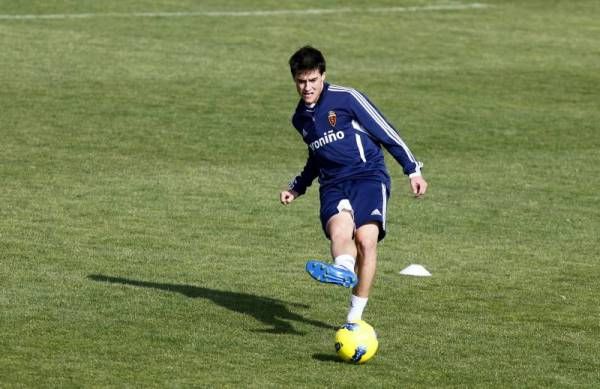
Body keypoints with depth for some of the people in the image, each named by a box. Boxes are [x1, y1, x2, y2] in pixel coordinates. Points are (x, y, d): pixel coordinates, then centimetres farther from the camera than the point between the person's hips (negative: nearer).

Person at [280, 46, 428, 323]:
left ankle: (355, 316, -22)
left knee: (366, 239, -26)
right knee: (339, 227, -32)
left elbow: (386, 133, 2)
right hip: (333, 186, 4)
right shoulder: (300, 118, 18)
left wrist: (413, 170, 2)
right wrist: (297, 188, 30)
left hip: (368, 176, -4)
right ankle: (344, 270, -65)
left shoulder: (346, 98, -1)